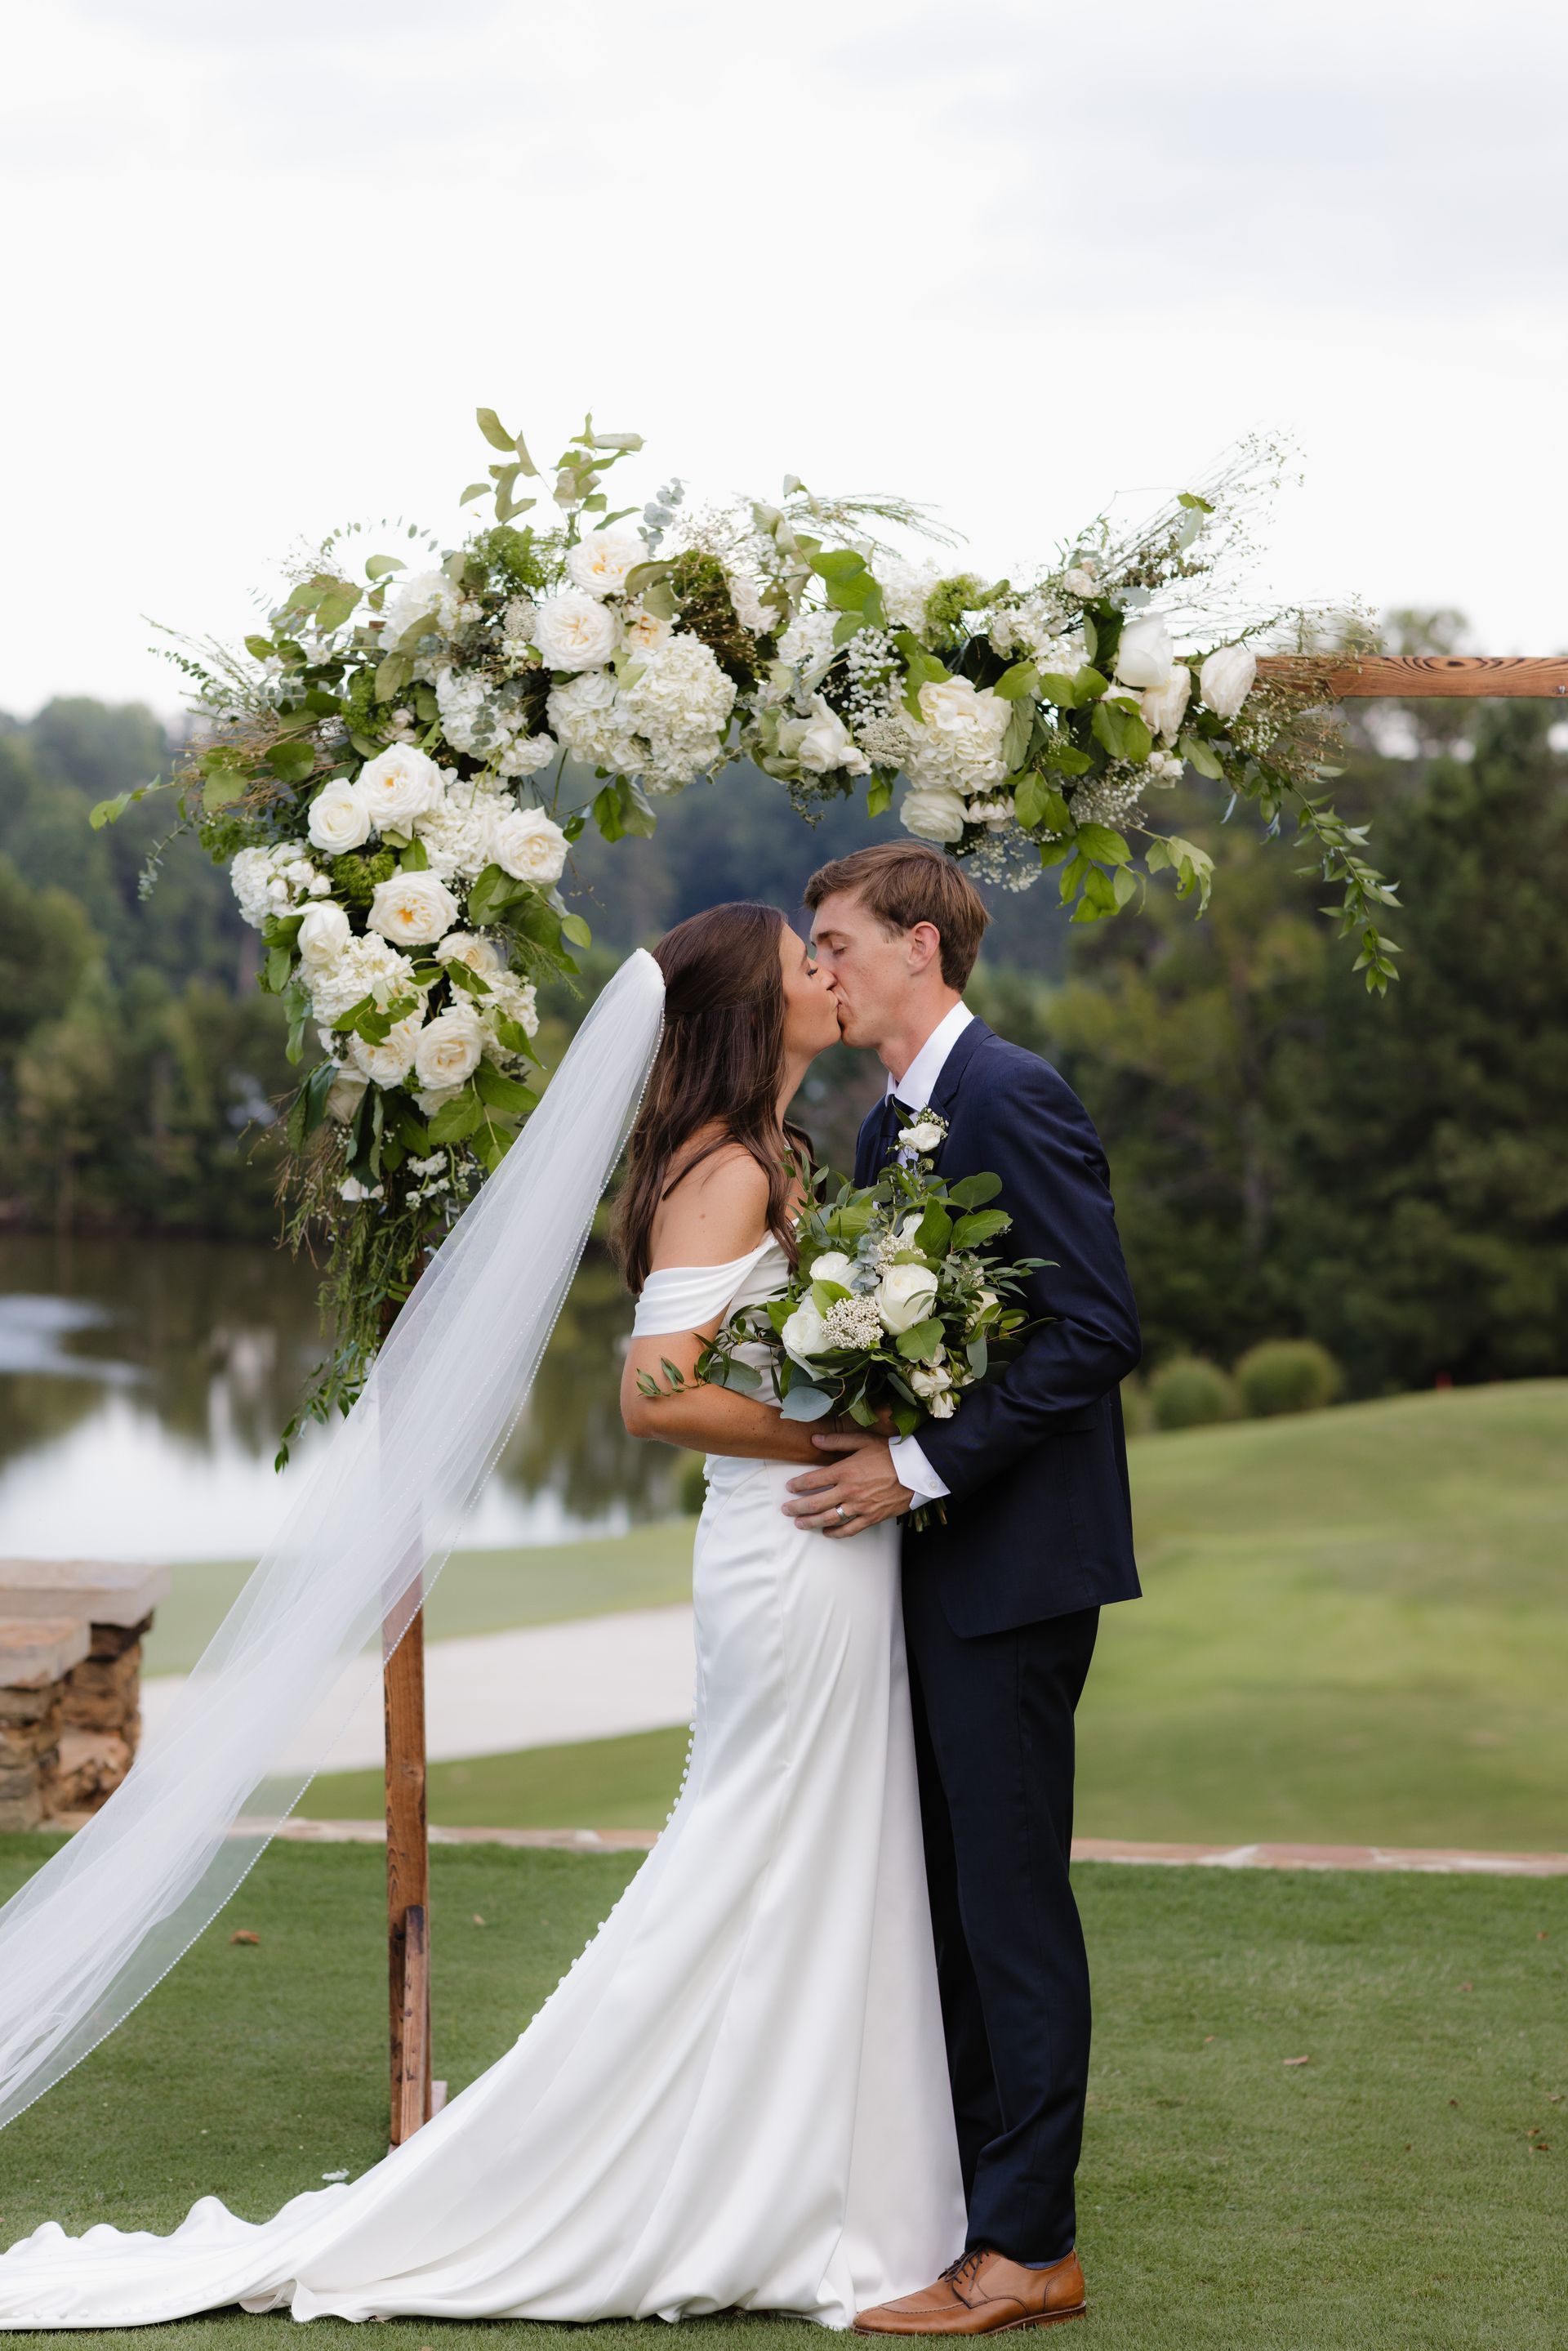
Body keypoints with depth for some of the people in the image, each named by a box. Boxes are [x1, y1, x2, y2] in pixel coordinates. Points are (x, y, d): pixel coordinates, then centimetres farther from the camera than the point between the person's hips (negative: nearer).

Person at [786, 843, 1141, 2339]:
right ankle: (957, 2200, 22)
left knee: (1010, 1897, -5)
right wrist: (855, 1439, 6)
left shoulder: (1011, 1099, -14)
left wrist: (922, 1468, -20)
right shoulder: (891, 1123, 16)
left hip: (1010, 1564, -10)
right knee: (944, 1895, 13)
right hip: (932, 1562, 10)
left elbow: (1095, 1332, -19)